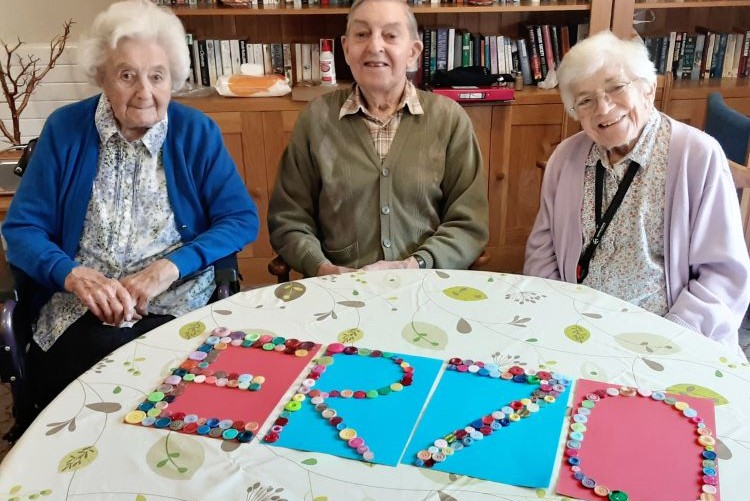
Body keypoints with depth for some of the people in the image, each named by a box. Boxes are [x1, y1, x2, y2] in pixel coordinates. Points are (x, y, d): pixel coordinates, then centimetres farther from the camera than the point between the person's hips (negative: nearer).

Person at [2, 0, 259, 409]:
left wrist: (169, 267, -16)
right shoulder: (65, 129, 4)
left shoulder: (197, 132, 3)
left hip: (175, 307, 0)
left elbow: (242, 219, -2)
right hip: (81, 313, 1)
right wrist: (73, 275, -16)